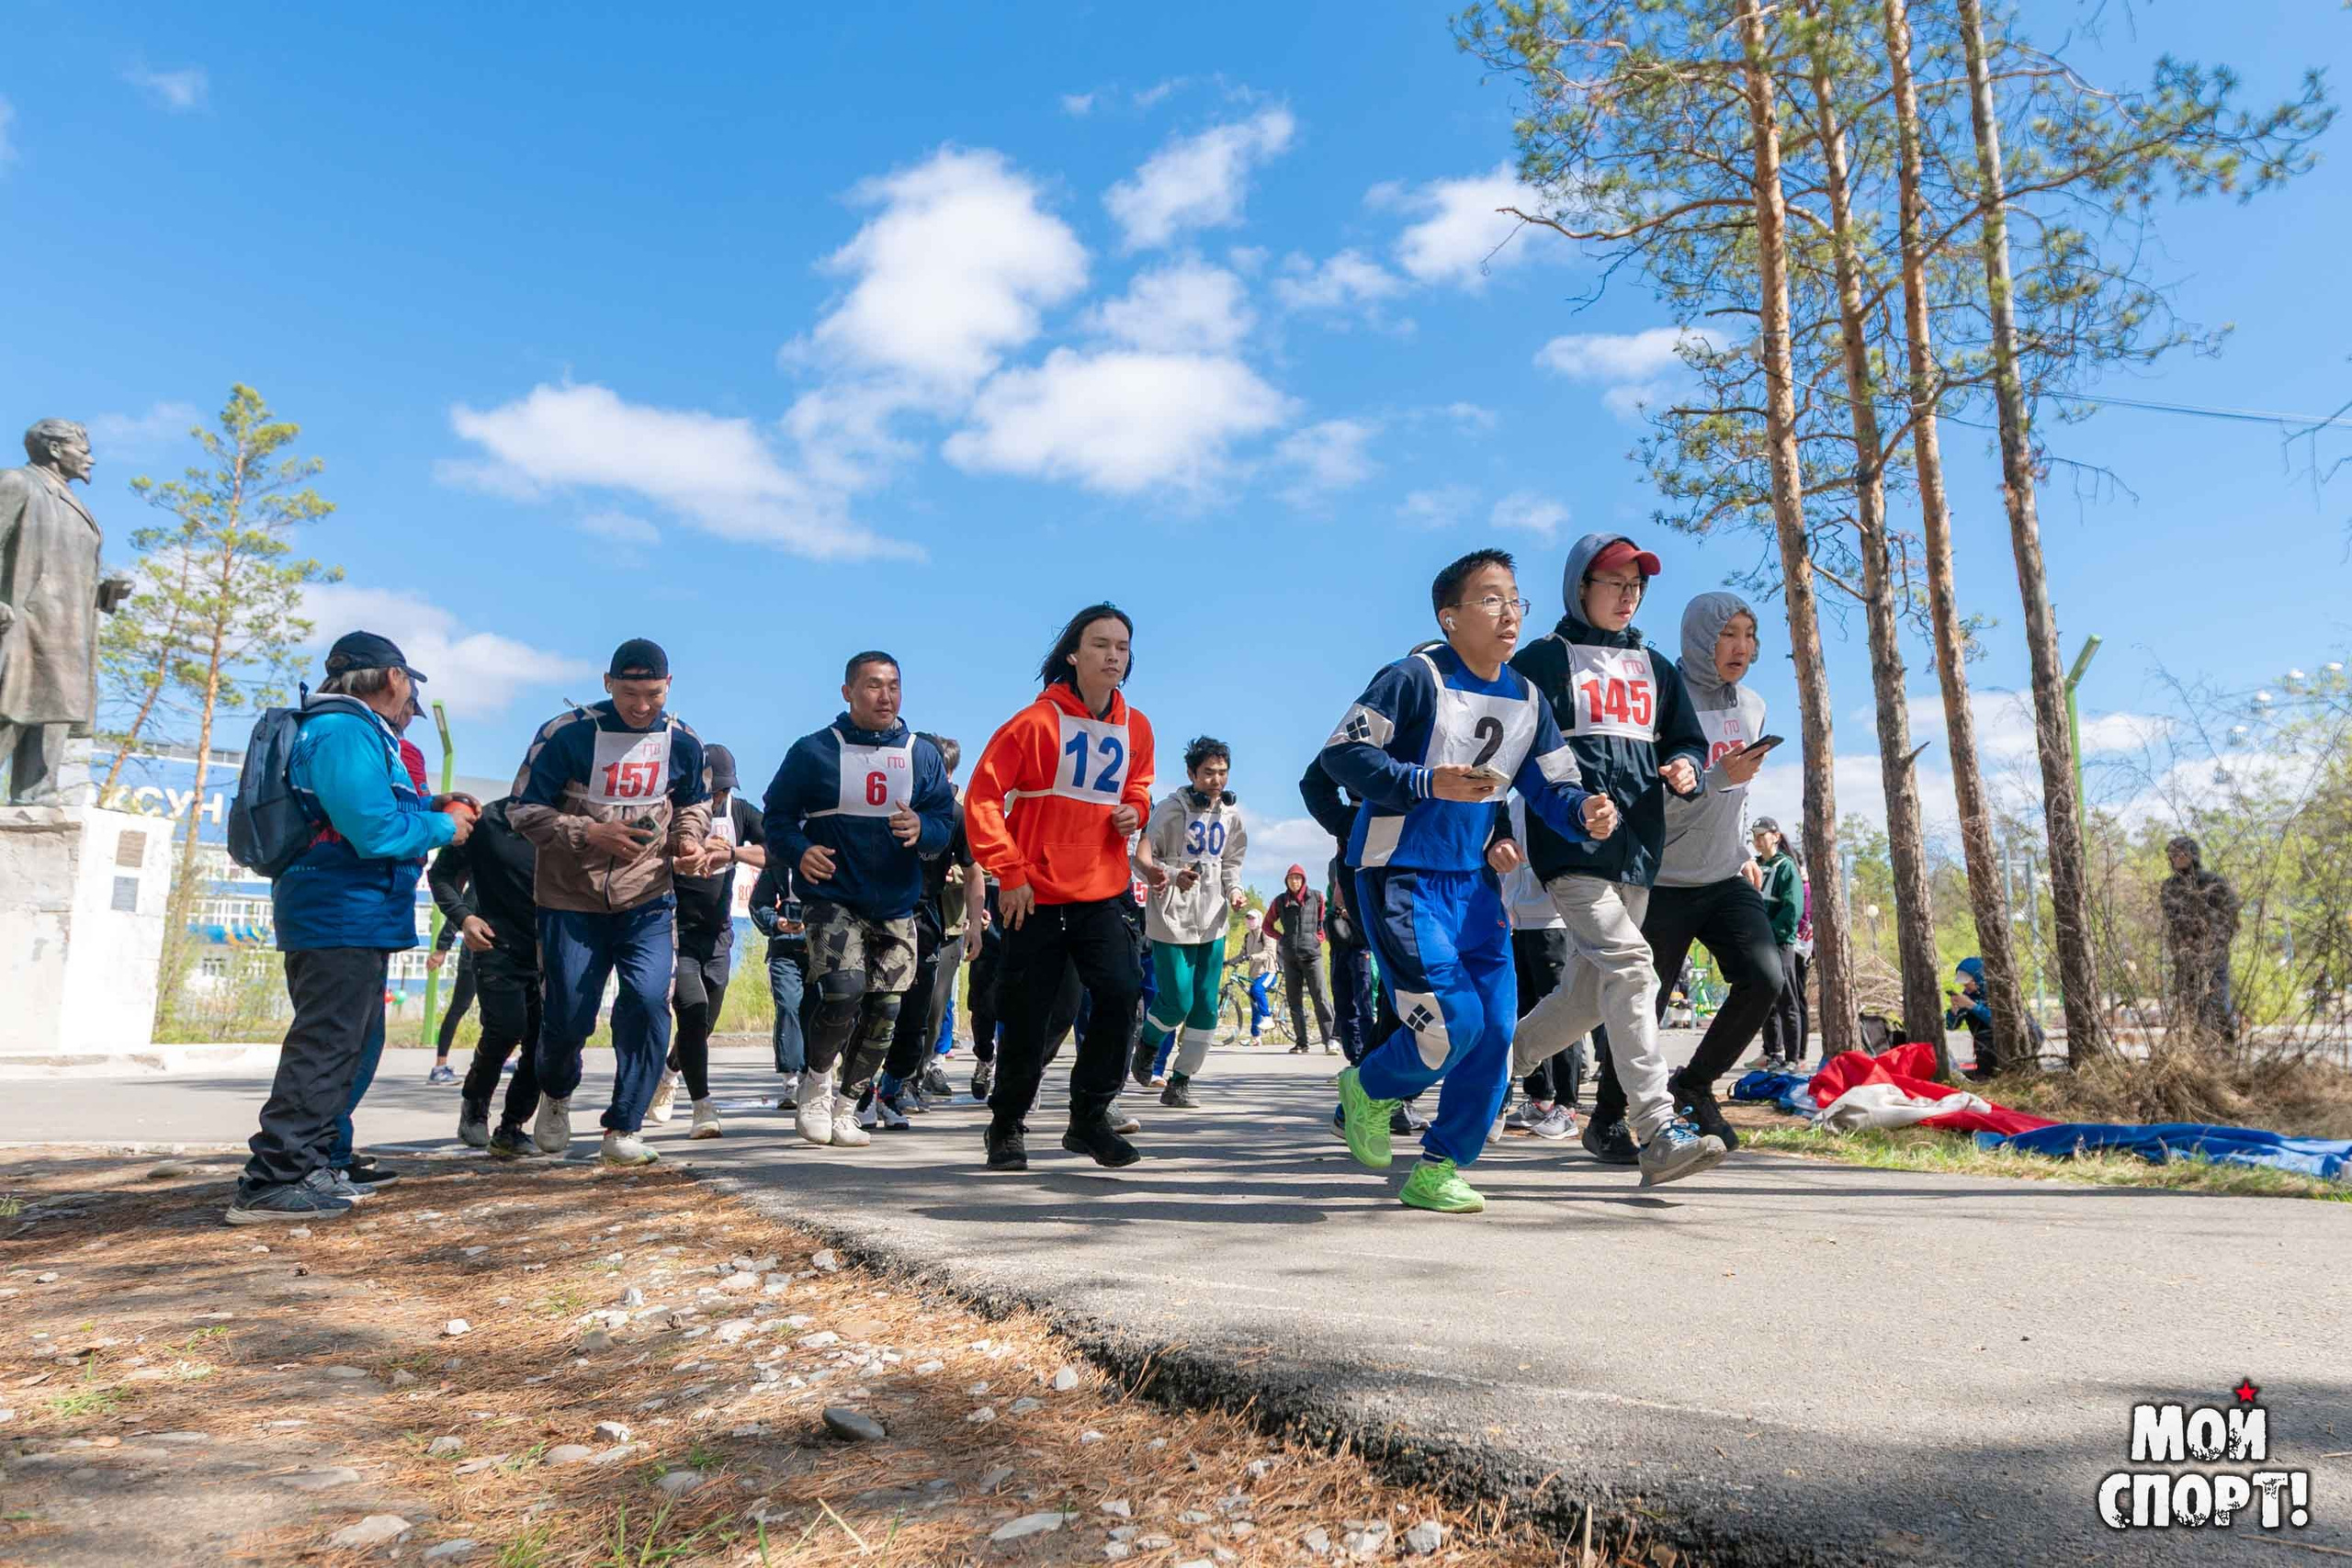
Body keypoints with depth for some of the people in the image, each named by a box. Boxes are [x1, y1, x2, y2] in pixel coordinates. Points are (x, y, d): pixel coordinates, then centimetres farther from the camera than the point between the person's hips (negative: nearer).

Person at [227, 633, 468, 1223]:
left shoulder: (354, 730, 16)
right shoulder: (347, 733, -16)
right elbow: (375, 831, -23)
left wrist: (429, 804, 12)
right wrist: (443, 827, -9)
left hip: (346, 921, 11)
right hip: (344, 919, -11)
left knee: (348, 1044, 17)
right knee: (325, 1047, -8)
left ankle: (307, 1166, 25)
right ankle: (271, 1183, -5)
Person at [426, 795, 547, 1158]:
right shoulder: (487, 821, -5)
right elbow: (441, 873, 3)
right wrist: (462, 917, -13)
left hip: (546, 952, 3)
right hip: (497, 947, -3)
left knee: (541, 1042, -2)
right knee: (507, 1028, -18)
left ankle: (510, 1129, 15)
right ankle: (474, 1101, 12)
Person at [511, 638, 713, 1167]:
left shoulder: (682, 742, -1)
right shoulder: (567, 734, -12)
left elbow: (694, 802, 16)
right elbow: (525, 810, -8)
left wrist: (689, 838, -5)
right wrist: (590, 833, -21)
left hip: (648, 900, 2)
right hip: (570, 900, -2)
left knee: (649, 1001, -13)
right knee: (569, 1014, 4)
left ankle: (623, 1129, 1)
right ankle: (556, 1093, 39)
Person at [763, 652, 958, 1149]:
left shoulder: (924, 755, 7)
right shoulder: (814, 750, 0)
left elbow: (947, 823, 6)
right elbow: (778, 817, 2)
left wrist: (921, 828, -17)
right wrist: (800, 851, -18)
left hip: (897, 907, 4)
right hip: (833, 898, -3)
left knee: (885, 1012, 3)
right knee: (843, 992, -22)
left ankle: (844, 1106, 24)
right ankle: (818, 1080, 8)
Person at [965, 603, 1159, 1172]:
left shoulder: (1135, 728, 4)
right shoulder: (1038, 721, -11)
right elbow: (984, 796, -10)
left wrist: (1134, 810, -2)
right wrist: (1009, 873, -14)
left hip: (1102, 893, 4)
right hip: (1035, 894, -3)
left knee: (1121, 991, -12)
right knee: (1027, 1019, 3)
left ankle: (1089, 1119, 6)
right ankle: (1007, 1126, 26)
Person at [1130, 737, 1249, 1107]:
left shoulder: (1231, 813, 7)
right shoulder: (1171, 809, -10)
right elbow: (1143, 858, -7)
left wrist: (1234, 889, 0)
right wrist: (1172, 876, -24)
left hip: (1213, 923, 5)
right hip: (1172, 919, -5)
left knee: (1206, 1007, 3)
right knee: (1177, 1002, -7)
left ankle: (1179, 1083, 14)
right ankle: (1147, 1045, 26)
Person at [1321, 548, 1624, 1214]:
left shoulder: (1526, 699, 8)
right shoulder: (1415, 678, -13)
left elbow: (1552, 787, 9)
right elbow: (1339, 753, -16)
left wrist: (1585, 810, -14)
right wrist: (1427, 782, -26)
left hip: (1473, 882, 7)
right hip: (1400, 878, -7)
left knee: (1495, 1032, 2)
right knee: (1452, 1021, -15)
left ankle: (1437, 1172, 18)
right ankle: (1368, 1089, 17)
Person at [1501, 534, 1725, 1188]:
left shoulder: (1656, 667, 21)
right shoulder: (1545, 659, 2)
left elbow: (1687, 741, 22)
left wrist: (1684, 768, -2)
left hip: (1638, 852, 7)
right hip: (1571, 846, -7)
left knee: (1589, 994, 11)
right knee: (1629, 967, -21)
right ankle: (1658, 1132, -22)